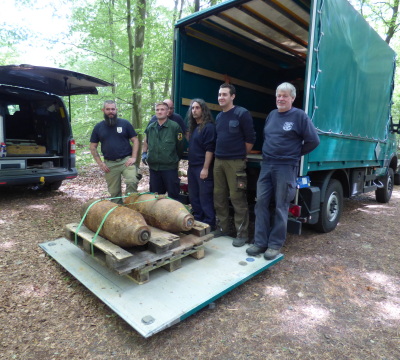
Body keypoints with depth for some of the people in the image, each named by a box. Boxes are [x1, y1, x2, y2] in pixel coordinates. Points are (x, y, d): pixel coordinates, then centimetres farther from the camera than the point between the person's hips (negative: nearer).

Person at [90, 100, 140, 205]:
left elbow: (135, 140, 4)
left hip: (126, 160, -2)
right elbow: (93, 147, 12)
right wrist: (100, 163, 2)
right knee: (114, 192, 7)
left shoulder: (125, 123, 3)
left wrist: (133, 157, -7)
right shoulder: (98, 127, 9)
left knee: (132, 182, -24)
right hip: (110, 164, 2)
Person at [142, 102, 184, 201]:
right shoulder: (150, 127, 9)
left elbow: (179, 146, -4)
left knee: (173, 194, 4)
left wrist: (176, 159, 3)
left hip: (170, 167, -5)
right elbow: (146, 142, 23)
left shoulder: (174, 126, -7)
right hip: (153, 166, 5)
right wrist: (144, 153, 8)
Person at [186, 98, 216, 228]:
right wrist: (190, 166, 16)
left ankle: (209, 224, 8)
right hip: (192, 167, 9)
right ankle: (197, 220, 27)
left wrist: (205, 168, -20)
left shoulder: (209, 127, -10)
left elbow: (209, 149, -16)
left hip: (203, 168, -9)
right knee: (193, 196, 14)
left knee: (205, 197, -3)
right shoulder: (193, 127, 16)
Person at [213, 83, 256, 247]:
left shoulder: (242, 114, -6)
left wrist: (240, 155, 2)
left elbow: (250, 139, -5)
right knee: (219, 196, 11)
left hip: (235, 162, -7)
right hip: (218, 161, 7)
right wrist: (220, 154, 13)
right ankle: (223, 227, 25)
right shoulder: (218, 117, 15)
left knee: (237, 198, -4)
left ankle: (242, 233, 7)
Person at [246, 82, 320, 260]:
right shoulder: (272, 115, 13)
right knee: (261, 202, 2)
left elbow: (313, 141, -5)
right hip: (267, 165, 6)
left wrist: (296, 154, 2)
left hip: (286, 167, -6)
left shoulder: (300, 116, -4)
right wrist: (268, 152, 13)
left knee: (280, 207, 2)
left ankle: (275, 244, 13)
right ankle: (260, 242, 11)